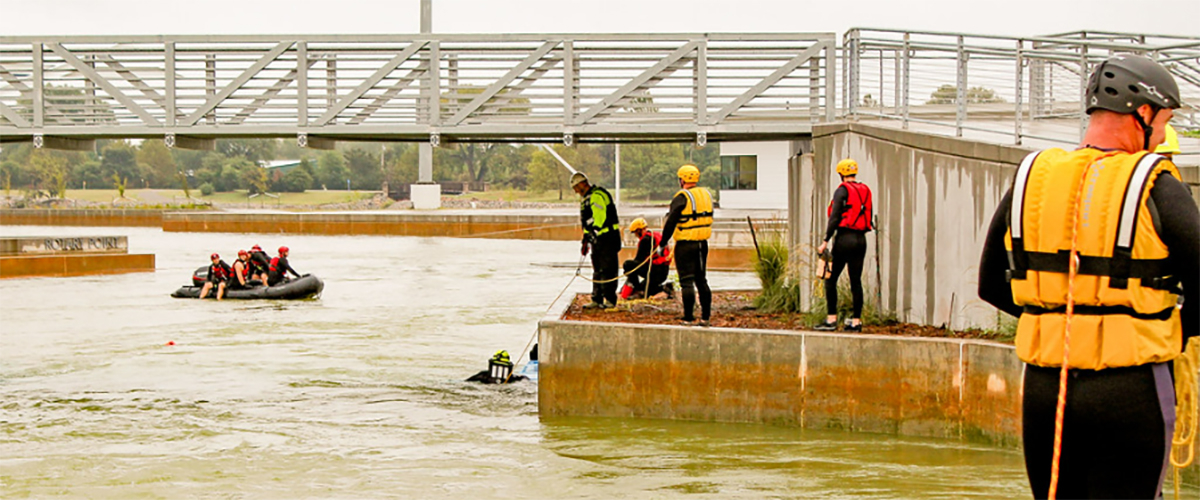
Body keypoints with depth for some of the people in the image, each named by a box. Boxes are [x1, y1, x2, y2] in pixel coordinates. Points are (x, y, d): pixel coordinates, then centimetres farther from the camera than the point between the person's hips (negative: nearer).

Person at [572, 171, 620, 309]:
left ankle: (610, 300, -6)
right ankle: (597, 300, 16)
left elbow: (599, 218, -21)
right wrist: (586, 240, 21)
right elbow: (587, 222, 25)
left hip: (607, 237, -11)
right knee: (597, 270, 12)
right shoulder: (586, 198, 20)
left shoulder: (597, 196, -14)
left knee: (607, 269, -8)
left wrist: (593, 234, -20)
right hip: (597, 239, 11)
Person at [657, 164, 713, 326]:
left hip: (685, 245, -7)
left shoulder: (681, 198, -14)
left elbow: (670, 223, -14)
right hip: (702, 244, 7)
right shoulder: (706, 195, 8)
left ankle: (688, 318, -3)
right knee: (701, 280, 13)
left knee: (687, 282, -3)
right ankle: (705, 316, 13)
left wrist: (662, 244, -6)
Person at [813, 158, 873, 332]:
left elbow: (834, 218, -13)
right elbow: (869, 218, 14)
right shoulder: (865, 191, 11)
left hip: (844, 239, -6)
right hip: (861, 239, 6)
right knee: (856, 280, 7)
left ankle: (831, 319, -4)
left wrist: (826, 241, -12)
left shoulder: (842, 191, -8)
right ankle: (856, 321, 7)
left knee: (831, 279, 0)